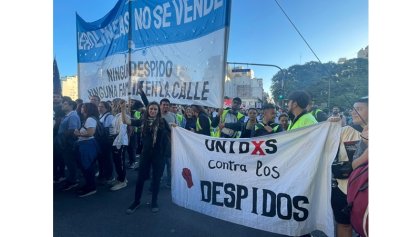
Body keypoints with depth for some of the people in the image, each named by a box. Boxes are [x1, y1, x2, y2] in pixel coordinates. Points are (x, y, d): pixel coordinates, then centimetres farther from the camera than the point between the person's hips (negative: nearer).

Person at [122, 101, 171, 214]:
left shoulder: (162, 121, -4)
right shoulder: (143, 121, 1)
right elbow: (126, 121, -4)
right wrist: (123, 109, -14)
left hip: (158, 154, -1)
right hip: (145, 153, 2)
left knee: (156, 178, 10)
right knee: (140, 177, 10)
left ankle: (154, 202, 29)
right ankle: (136, 201, 30)